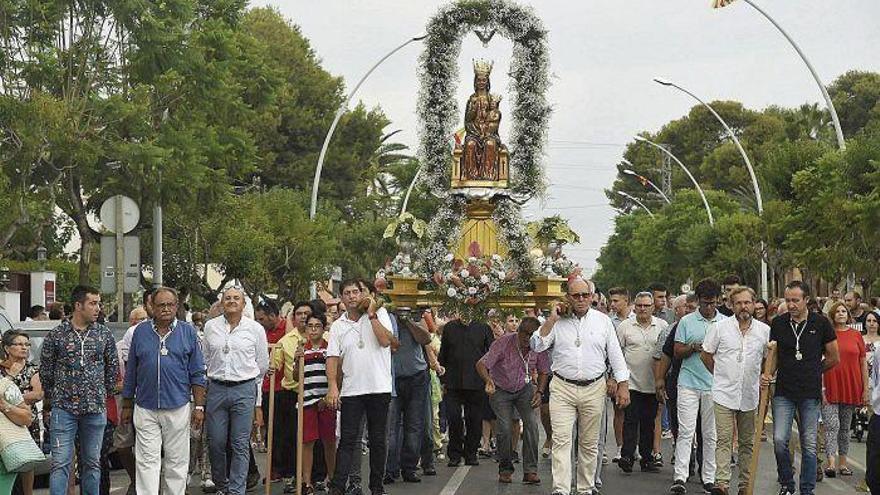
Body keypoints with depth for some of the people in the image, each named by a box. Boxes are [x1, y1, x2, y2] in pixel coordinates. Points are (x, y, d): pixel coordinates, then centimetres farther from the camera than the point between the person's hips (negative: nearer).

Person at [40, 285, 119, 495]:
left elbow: (113, 367, 14)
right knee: (60, 463, -5)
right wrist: (51, 398, 13)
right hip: (63, 408, -2)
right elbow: (45, 370, 7)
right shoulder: (56, 335, -2)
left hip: (96, 409, 2)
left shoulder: (104, 334, 4)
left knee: (92, 462, 10)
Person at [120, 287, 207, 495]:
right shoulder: (141, 331, 6)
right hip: (145, 409, 0)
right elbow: (131, 373, 11)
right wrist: (127, 406, 11)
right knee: (147, 461, -2)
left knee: (177, 462, 6)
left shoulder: (188, 332, 4)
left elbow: (197, 374, 5)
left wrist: (199, 406, -1)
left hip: (178, 408, 0)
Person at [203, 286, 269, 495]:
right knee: (215, 442, 5)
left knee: (240, 445, -1)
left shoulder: (255, 329, 3)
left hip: (244, 390, -2)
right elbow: (204, 360, 16)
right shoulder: (210, 327, 6)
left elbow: (262, 366, 10)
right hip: (216, 389, 2)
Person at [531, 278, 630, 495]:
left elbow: (616, 355, 8)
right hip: (562, 388, -1)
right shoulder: (557, 321, 5)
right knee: (561, 440, -10)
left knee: (589, 443, 9)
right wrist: (552, 319, -9)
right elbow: (537, 346, -5)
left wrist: (623, 386, 1)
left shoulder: (602, 320, 7)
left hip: (594, 389, 1)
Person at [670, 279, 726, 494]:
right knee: (685, 432, -7)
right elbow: (677, 352, 5)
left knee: (711, 435, 6)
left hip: (715, 385, 2)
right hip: (689, 383, -1)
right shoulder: (687, 322, 5)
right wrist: (694, 348, -14)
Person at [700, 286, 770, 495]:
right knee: (724, 439, -10)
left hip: (750, 396, 2)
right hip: (724, 394, -2)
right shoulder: (720, 327, -1)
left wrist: (763, 380, 10)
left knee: (748, 442, 9)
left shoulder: (765, 330, 5)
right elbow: (705, 355, 8)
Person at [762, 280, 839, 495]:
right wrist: (768, 373, -6)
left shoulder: (820, 323, -2)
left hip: (810, 393, -1)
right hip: (784, 392, 1)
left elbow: (833, 358, 8)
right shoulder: (778, 324, 3)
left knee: (809, 445, 4)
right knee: (779, 440, -7)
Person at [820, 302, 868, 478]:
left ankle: (842, 463, 19)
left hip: (851, 387, 3)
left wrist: (866, 389, 5)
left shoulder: (856, 335, 6)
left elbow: (863, 363, 9)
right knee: (832, 425, -13)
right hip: (830, 388, -3)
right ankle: (831, 463, -18)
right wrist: (821, 387, -7)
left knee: (845, 427, 11)